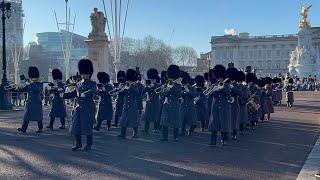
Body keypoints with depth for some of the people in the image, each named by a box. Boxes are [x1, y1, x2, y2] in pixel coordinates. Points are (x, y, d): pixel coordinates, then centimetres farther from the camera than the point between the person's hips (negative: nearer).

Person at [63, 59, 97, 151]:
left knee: (88, 127, 0)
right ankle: (78, 143, 20)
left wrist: (84, 94, -41)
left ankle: (89, 144, 14)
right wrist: (62, 95, 2)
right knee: (76, 126, 5)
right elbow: (72, 93, 16)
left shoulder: (92, 84, -3)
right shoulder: (78, 84, 15)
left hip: (88, 109, -5)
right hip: (78, 108, 5)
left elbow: (92, 91, -23)